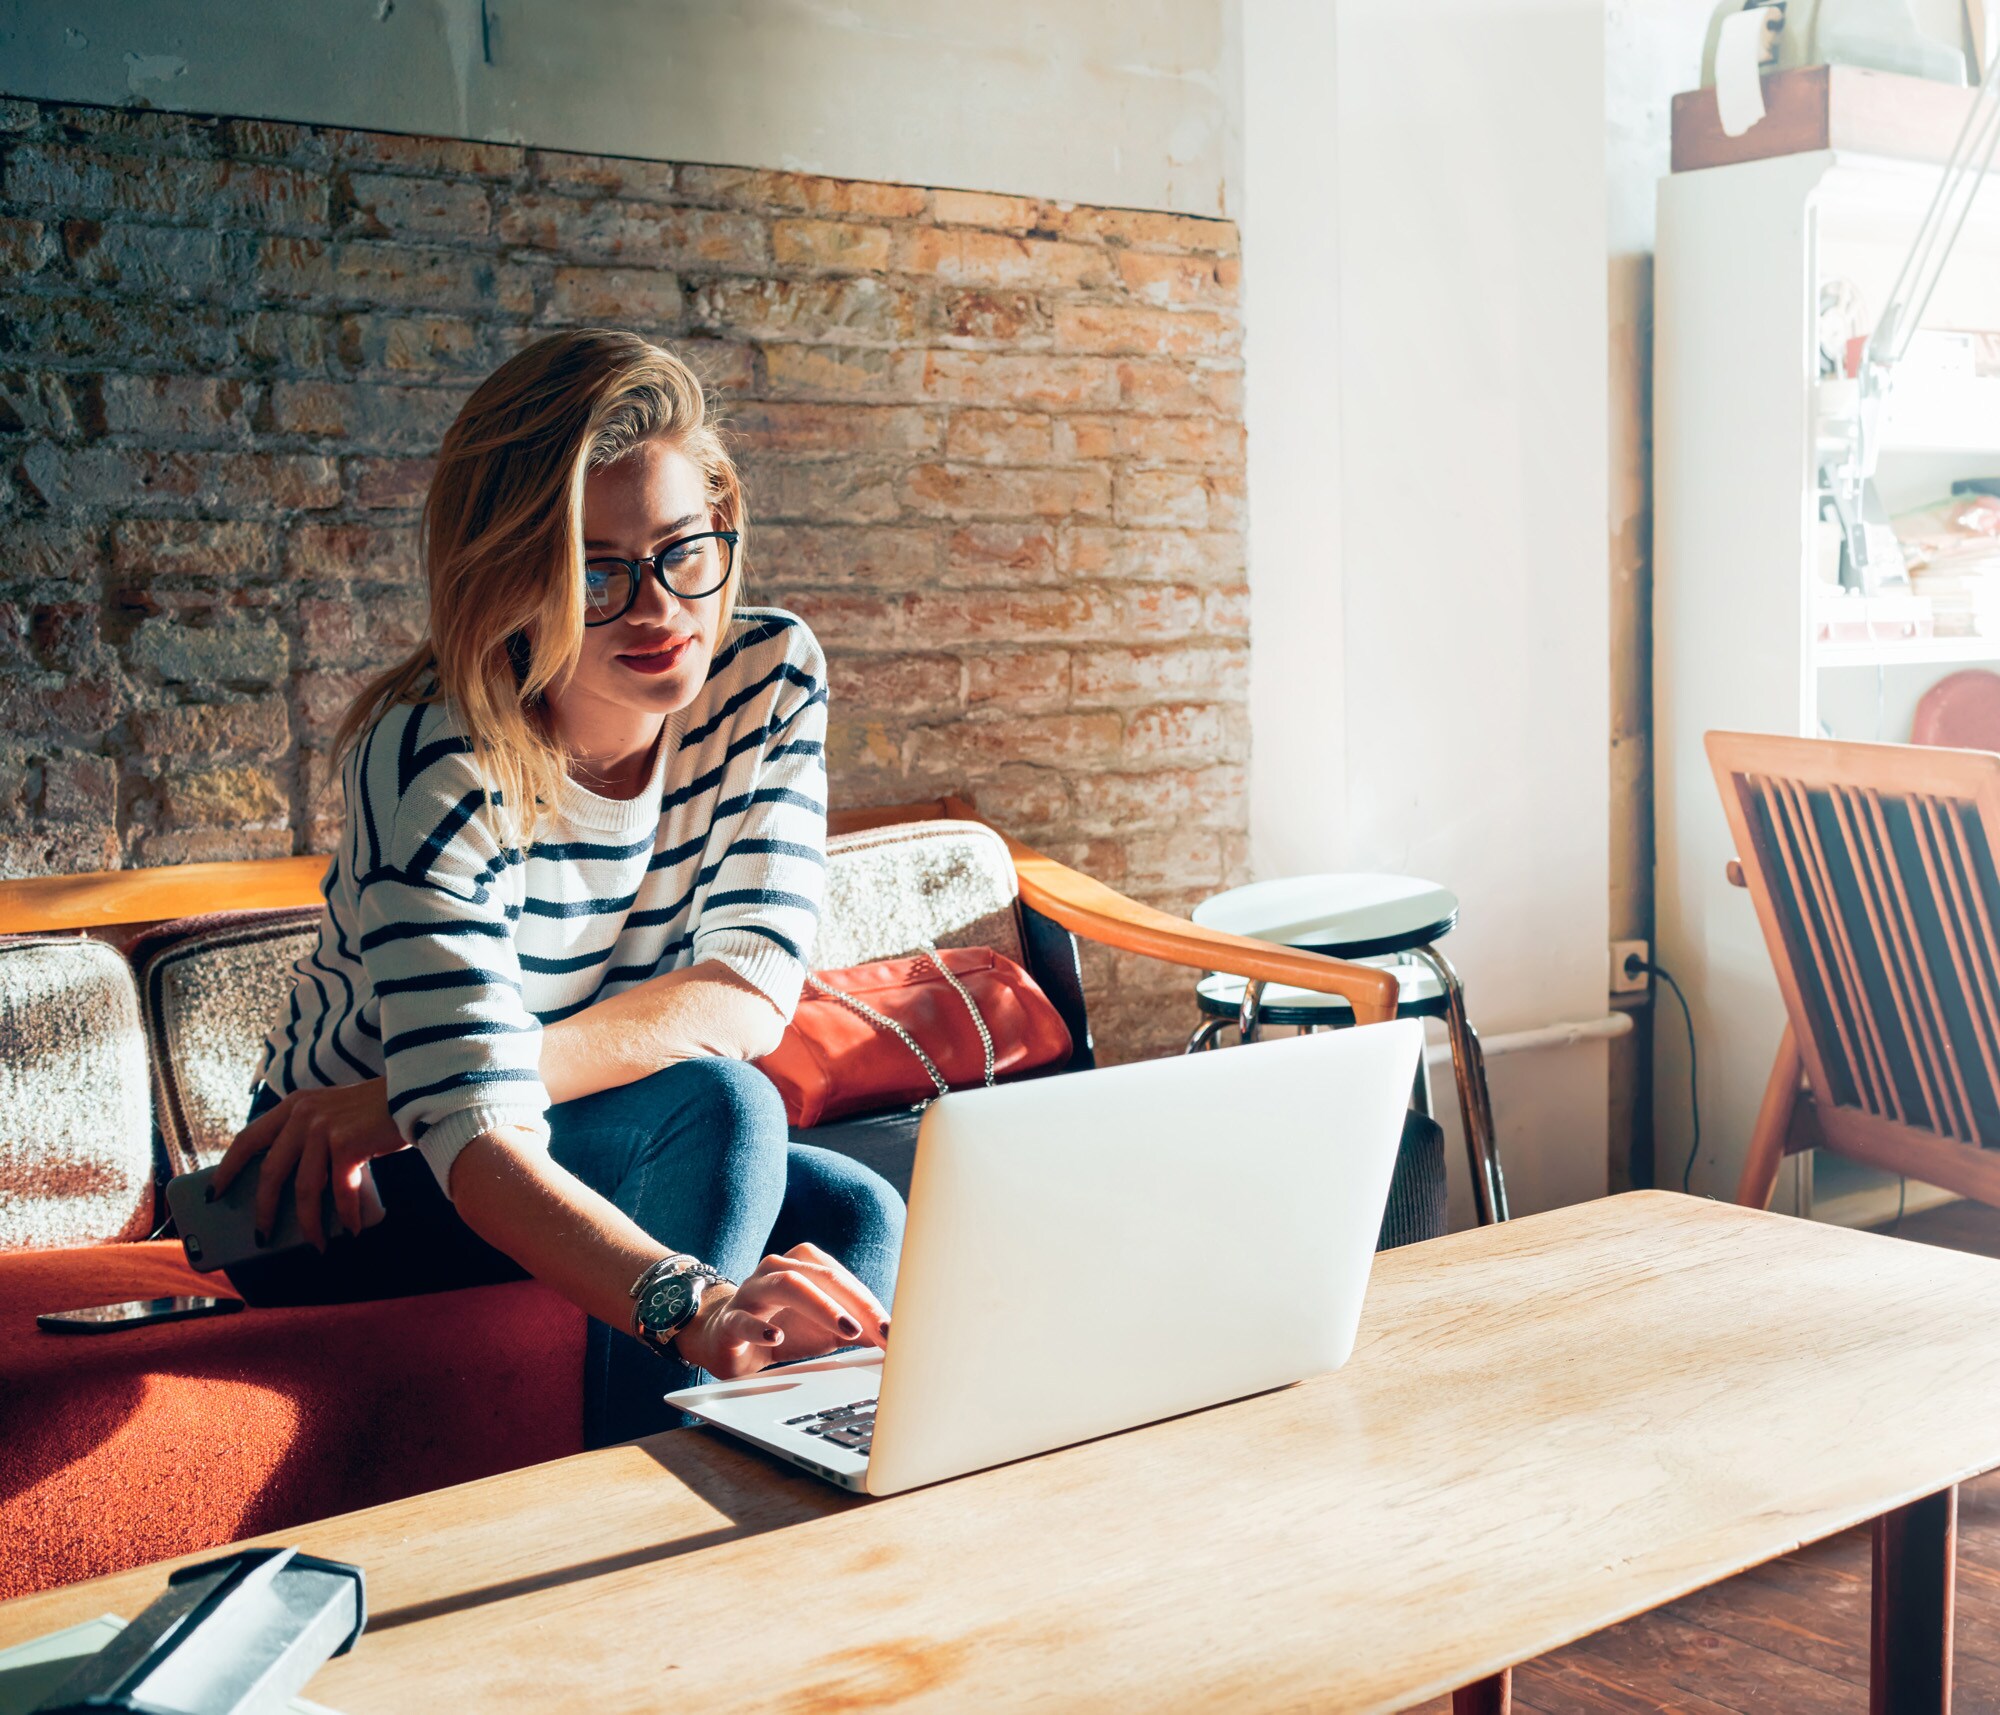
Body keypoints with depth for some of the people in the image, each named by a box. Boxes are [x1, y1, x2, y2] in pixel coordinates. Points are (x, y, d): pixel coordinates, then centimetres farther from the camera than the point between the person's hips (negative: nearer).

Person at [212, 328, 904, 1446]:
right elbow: (477, 1141, -39)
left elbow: (750, 996, -22)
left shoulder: (770, 676, -14)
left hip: (633, 1159, 4)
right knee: (720, 1105, -31)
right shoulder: (436, 763, -28)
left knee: (863, 1218, -24)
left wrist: (401, 1095, -29)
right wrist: (689, 1304, -60)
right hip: (366, 1201, -4)